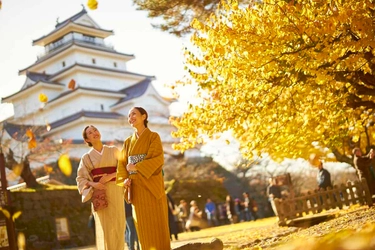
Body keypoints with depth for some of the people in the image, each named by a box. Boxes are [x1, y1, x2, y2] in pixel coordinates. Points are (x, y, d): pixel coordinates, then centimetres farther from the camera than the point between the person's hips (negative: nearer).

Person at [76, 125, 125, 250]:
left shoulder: (113, 150, 10)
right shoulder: (86, 157, 8)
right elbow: (81, 178, 6)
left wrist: (110, 176, -12)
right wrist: (92, 184, -13)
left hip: (115, 192, 1)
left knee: (118, 225, -2)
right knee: (104, 226, -5)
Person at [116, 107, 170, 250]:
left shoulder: (153, 137, 2)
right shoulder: (128, 141, 16)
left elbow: (157, 159, -11)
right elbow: (122, 164, 11)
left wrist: (136, 167, -15)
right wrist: (124, 179, -7)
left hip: (151, 186, -4)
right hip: (136, 188, 5)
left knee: (157, 224, -4)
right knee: (143, 226, 4)